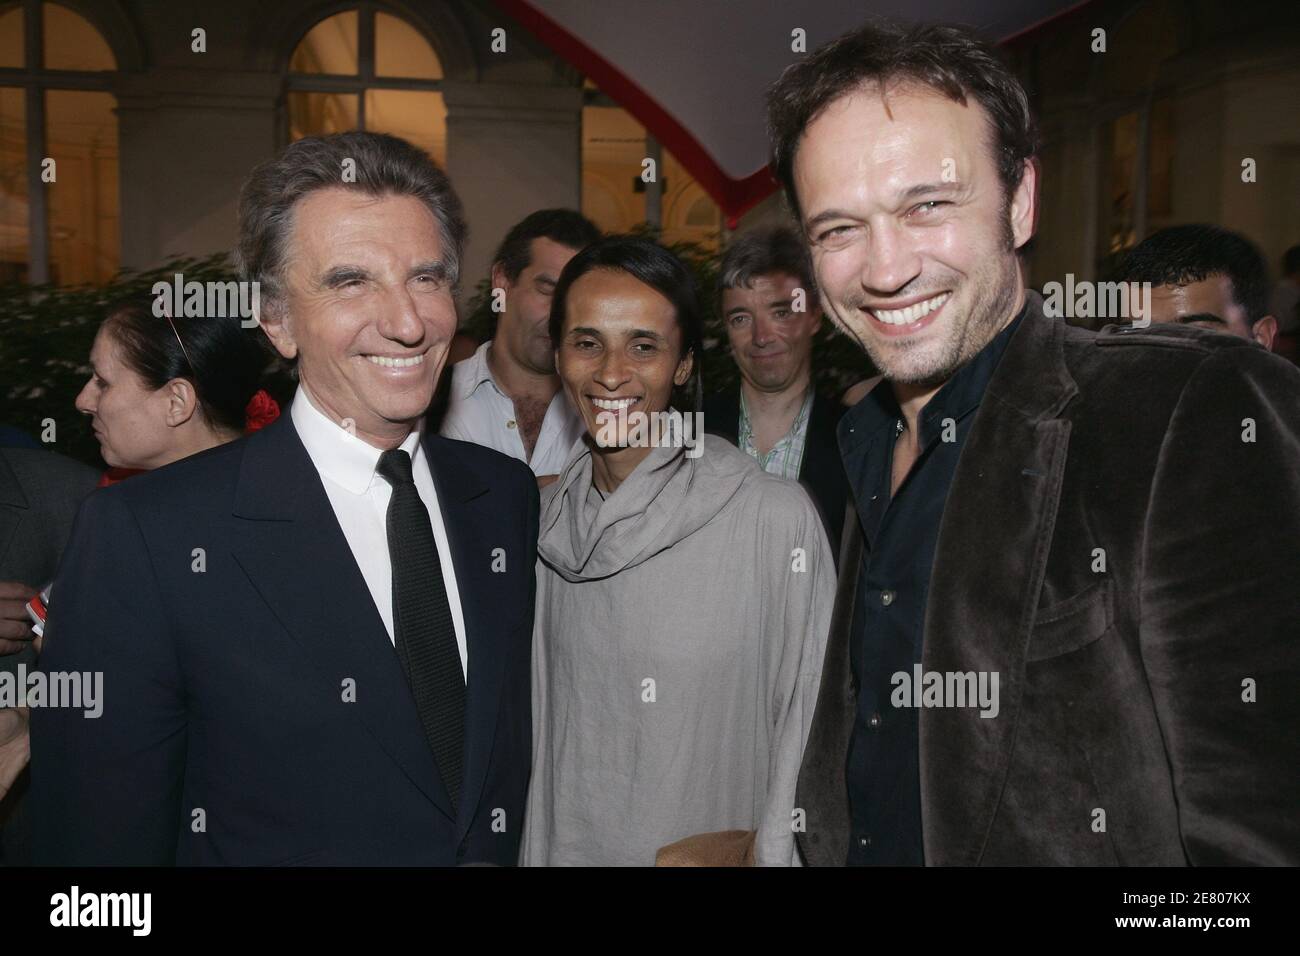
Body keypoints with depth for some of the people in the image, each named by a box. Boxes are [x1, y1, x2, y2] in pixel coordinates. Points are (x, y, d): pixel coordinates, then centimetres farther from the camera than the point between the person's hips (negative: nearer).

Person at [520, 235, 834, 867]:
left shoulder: (778, 518, -20)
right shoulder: (546, 517, -4)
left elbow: (807, 732, -13)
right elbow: (539, 714, 5)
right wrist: (534, 848, 4)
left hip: (719, 853, -4)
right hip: (561, 845, 4)